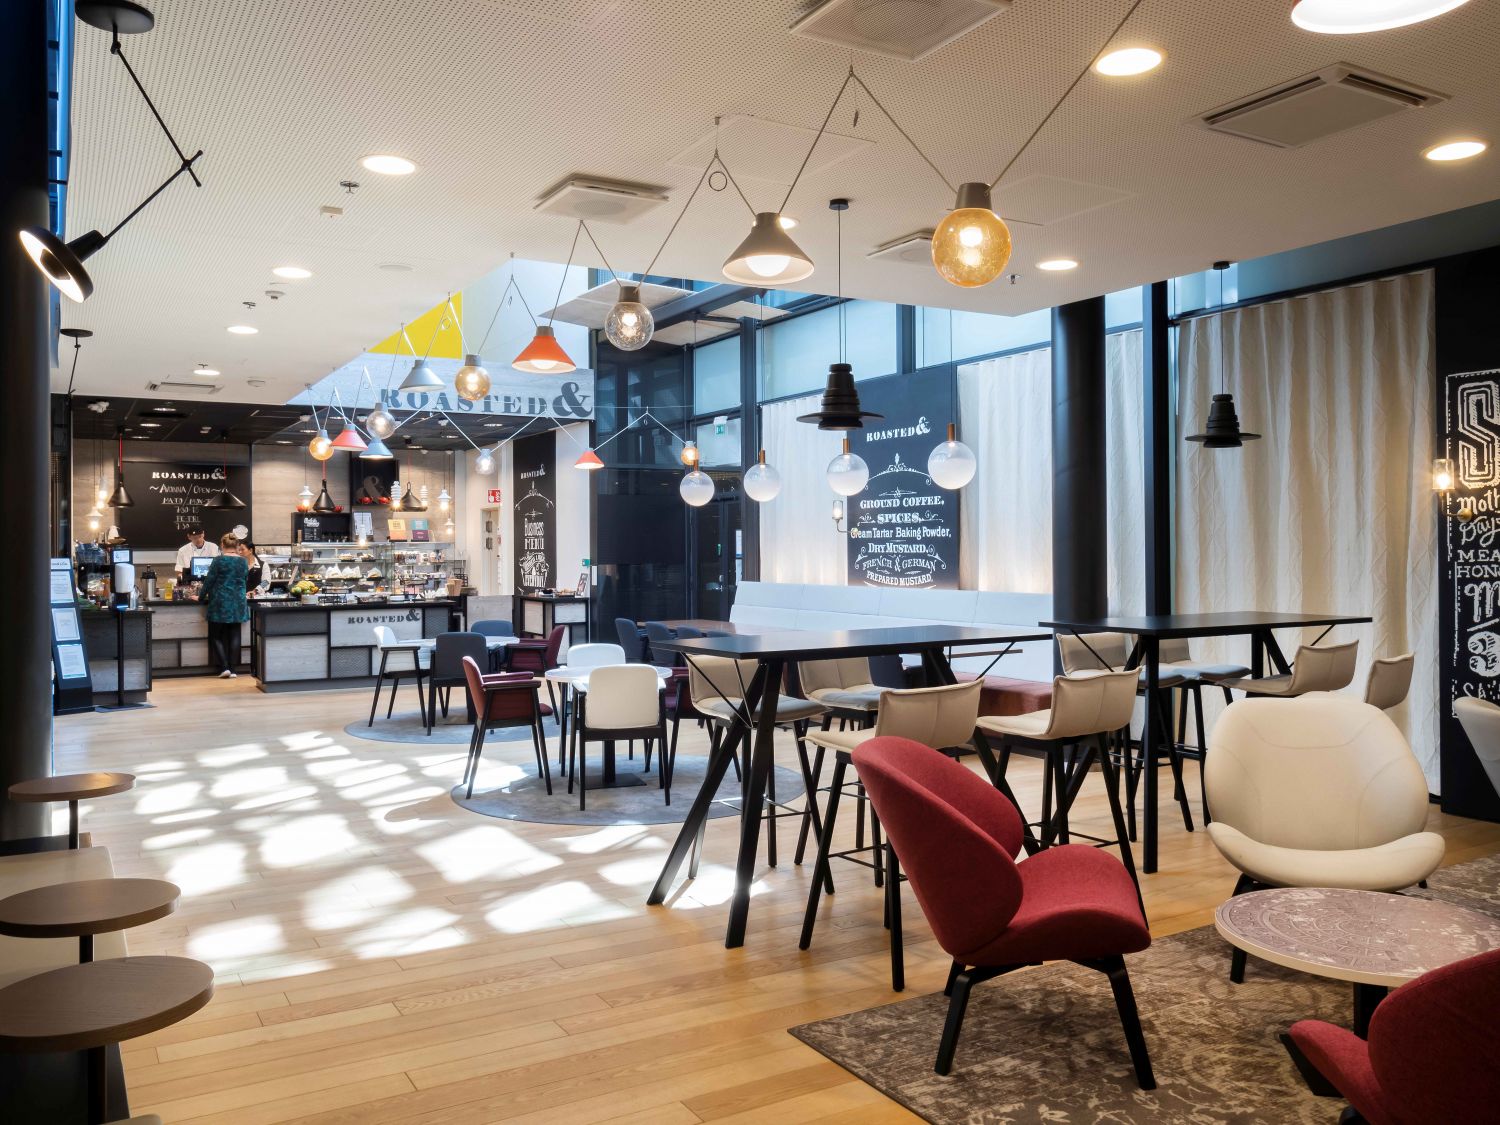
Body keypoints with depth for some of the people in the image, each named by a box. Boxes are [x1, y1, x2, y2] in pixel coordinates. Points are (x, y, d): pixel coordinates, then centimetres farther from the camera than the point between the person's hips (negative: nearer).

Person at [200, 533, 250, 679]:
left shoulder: (219, 561, -9)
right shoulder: (243, 561, 3)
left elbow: (209, 581, -6)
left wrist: (201, 597, 7)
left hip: (220, 603, -3)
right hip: (238, 604, 4)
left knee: (216, 636, 7)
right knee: (234, 636, 7)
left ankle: (224, 667, -5)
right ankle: (232, 669, 5)